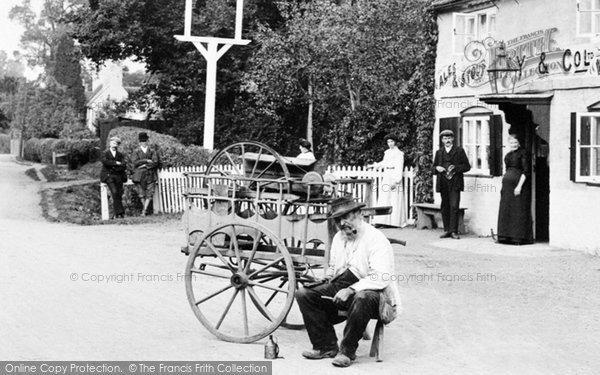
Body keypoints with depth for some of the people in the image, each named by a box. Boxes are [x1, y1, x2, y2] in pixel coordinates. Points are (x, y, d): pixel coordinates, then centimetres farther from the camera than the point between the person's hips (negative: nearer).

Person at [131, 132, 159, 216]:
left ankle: (144, 210, -6)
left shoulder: (152, 151, 11)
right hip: (139, 175, 0)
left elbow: (155, 162, -2)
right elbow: (134, 162, -4)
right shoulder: (136, 151, 10)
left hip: (150, 174, 0)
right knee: (141, 193, -1)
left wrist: (144, 166, -9)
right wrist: (146, 161, -10)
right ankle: (145, 208, 14)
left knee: (149, 193, -7)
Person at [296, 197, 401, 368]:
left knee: (362, 298, -42)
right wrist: (326, 279, 3)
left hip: (373, 294, -7)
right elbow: (333, 267, 27)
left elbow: (381, 278, -25)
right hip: (340, 288, 7)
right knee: (304, 294, -9)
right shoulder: (338, 238, 12)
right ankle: (326, 346, -3)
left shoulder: (376, 239, -14)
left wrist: (351, 289, -31)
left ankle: (347, 351, -23)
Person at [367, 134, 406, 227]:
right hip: (386, 177, 6)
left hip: (394, 177, -6)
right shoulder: (387, 152, 13)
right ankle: (382, 220, 1)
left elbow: (399, 168, -11)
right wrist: (373, 165, 34)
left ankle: (395, 221, -2)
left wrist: (396, 181, -19)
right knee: (383, 199, 1)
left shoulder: (399, 154, -6)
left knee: (395, 200, -5)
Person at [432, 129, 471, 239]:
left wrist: (455, 167, -12)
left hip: (455, 184, -3)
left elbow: (467, 166, 4)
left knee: (454, 207, -11)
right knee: (445, 207, 4)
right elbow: (434, 168, 19)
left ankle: (454, 231, -9)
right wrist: (437, 168, -5)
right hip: (443, 184, 3)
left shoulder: (459, 151, 7)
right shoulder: (439, 152, 17)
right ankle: (447, 230, 10)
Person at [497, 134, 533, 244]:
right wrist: (504, 184, 14)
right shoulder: (508, 155, 16)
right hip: (507, 184, 8)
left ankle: (520, 237, -2)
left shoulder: (523, 153, -6)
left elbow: (526, 171, -12)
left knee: (518, 210, -5)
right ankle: (506, 236, 10)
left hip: (519, 184, -8)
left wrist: (519, 186, -19)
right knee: (506, 210, 6)